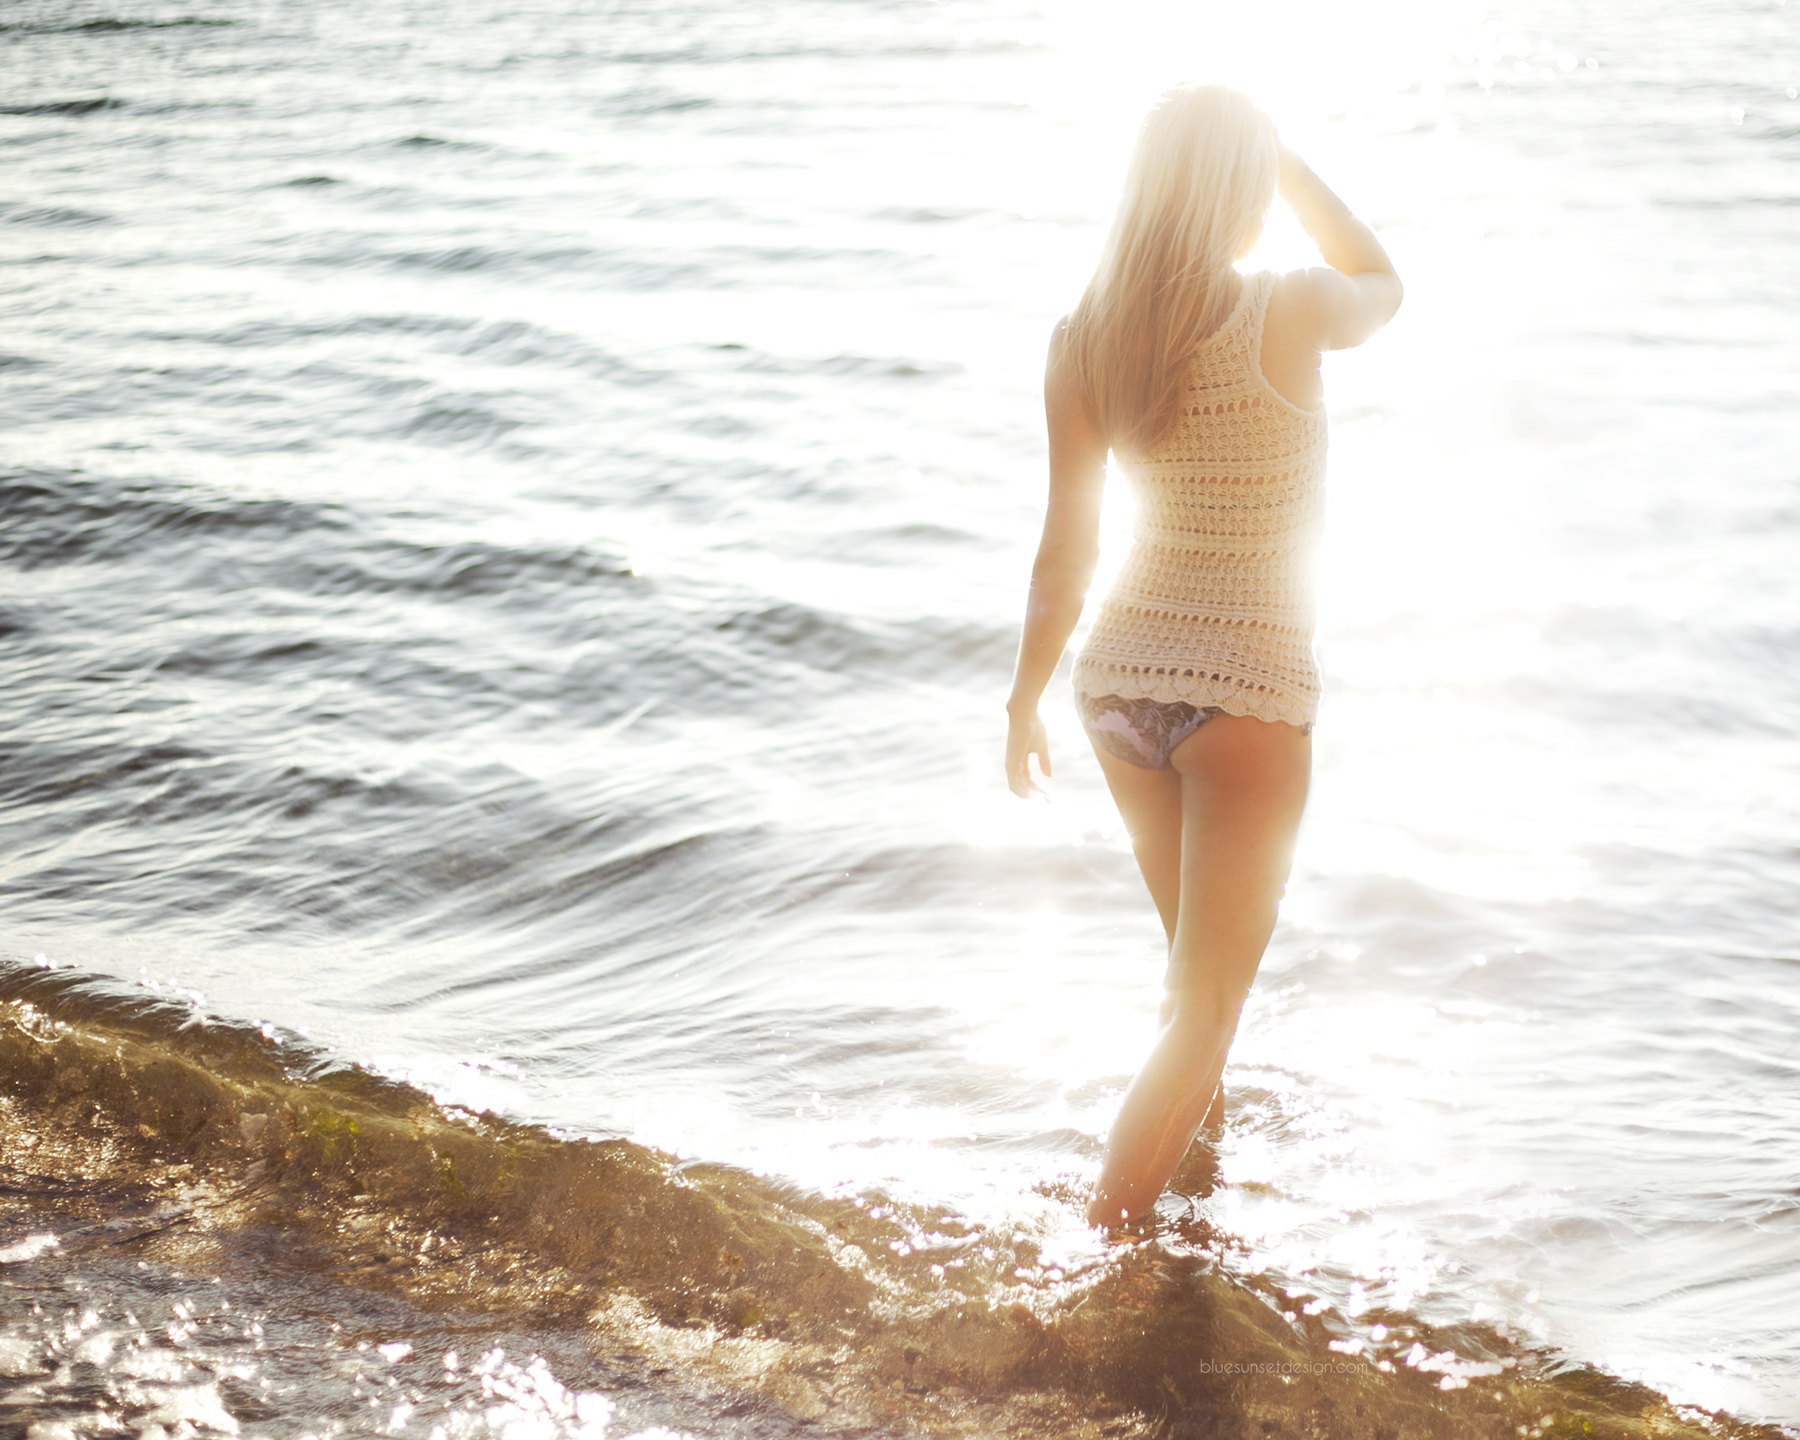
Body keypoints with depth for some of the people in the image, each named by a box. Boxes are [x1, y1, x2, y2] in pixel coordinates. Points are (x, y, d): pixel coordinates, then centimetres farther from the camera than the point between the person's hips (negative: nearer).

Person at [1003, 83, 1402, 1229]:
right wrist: (1291, 163, 13)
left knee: (1203, 962, 28)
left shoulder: (1082, 341, -4)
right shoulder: (1286, 315, -17)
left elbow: (1068, 550, 1)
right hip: (1247, 689, -6)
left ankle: (1200, 1136, 49)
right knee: (1206, 1012, 1)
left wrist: (1028, 696, 13)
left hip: (1122, 674, 6)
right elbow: (1382, 285, 8)